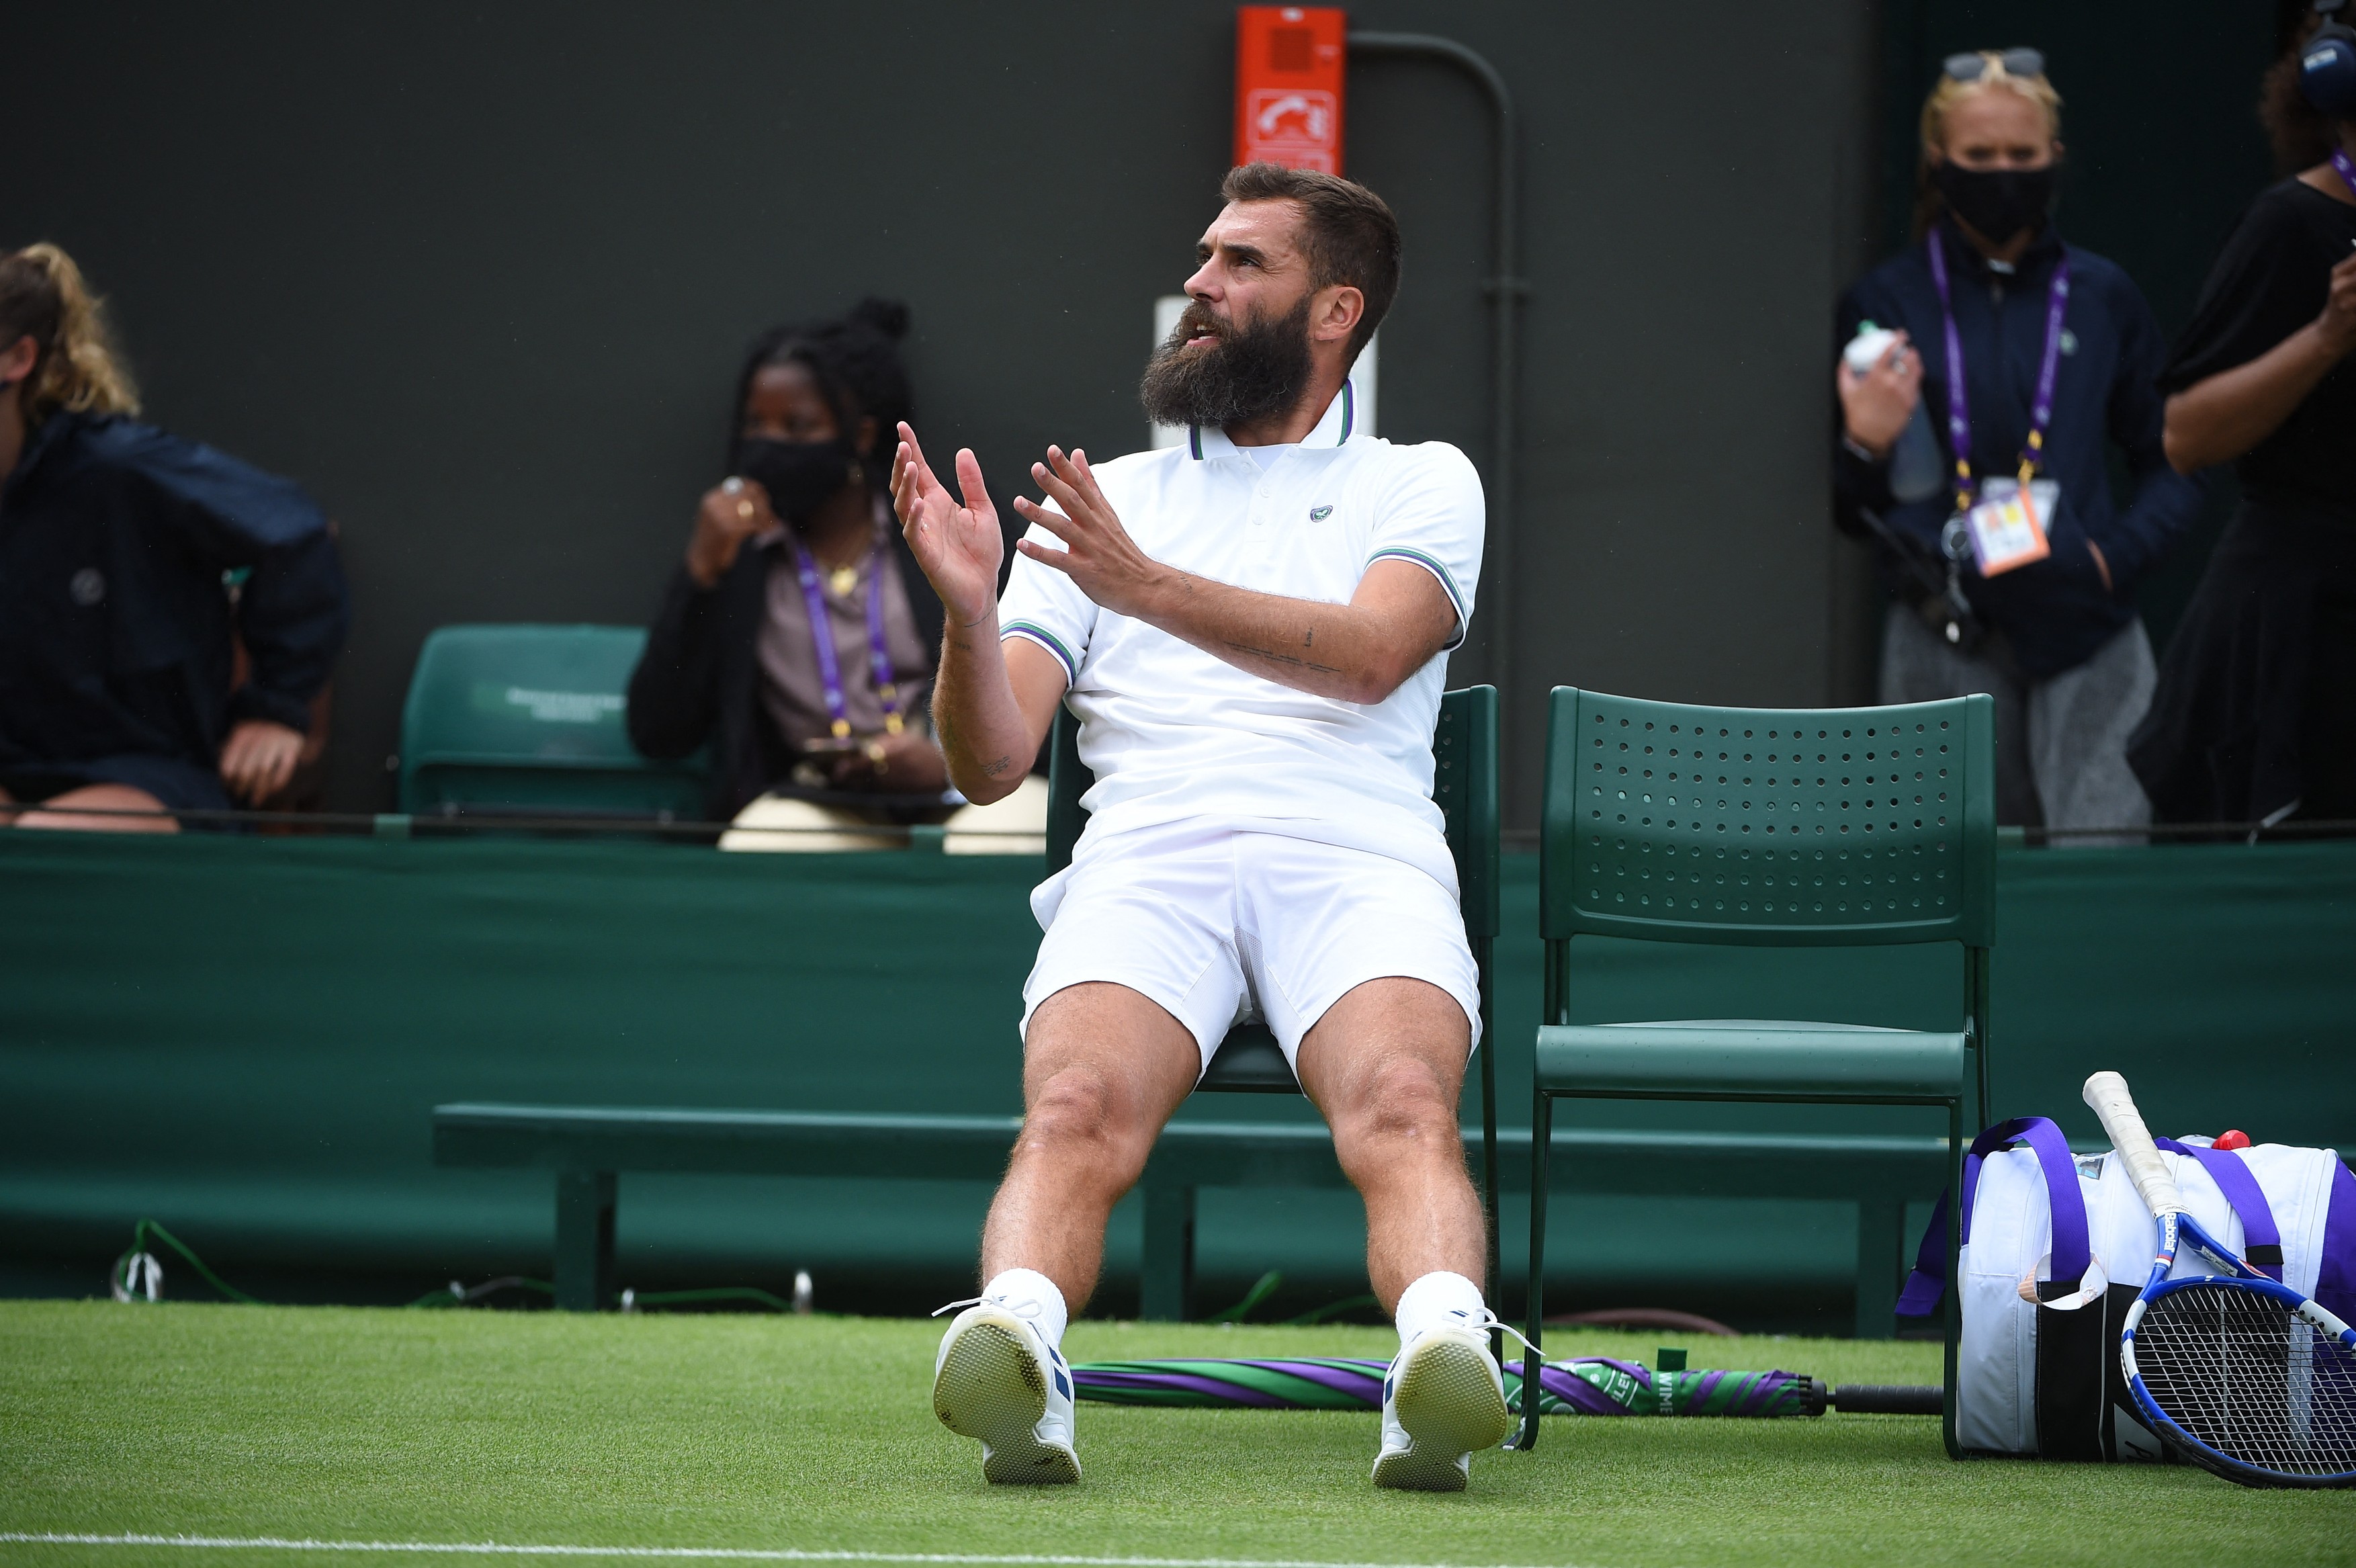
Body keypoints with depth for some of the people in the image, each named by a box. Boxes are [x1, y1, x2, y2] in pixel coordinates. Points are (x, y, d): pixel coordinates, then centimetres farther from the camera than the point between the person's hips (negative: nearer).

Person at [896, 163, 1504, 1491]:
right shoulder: (1109, 498, 28)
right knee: (1079, 1107, -33)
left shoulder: (1422, 483, 21)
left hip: (1358, 858, -1)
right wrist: (970, 609, -4)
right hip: (1145, 858, 1)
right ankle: (1017, 1349, -56)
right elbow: (992, 761, 17)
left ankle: (1445, 1356, -58)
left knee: (1403, 1105, -35)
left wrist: (1153, 589, -15)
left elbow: (1371, 656, -3)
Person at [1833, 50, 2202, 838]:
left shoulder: (2102, 297, 10)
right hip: (1945, 644, -1)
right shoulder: (1886, 301, 6)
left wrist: (2118, 553, -3)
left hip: (2086, 633, 1)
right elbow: (1844, 512, 7)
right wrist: (1864, 447, -14)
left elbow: (2174, 467, 15)